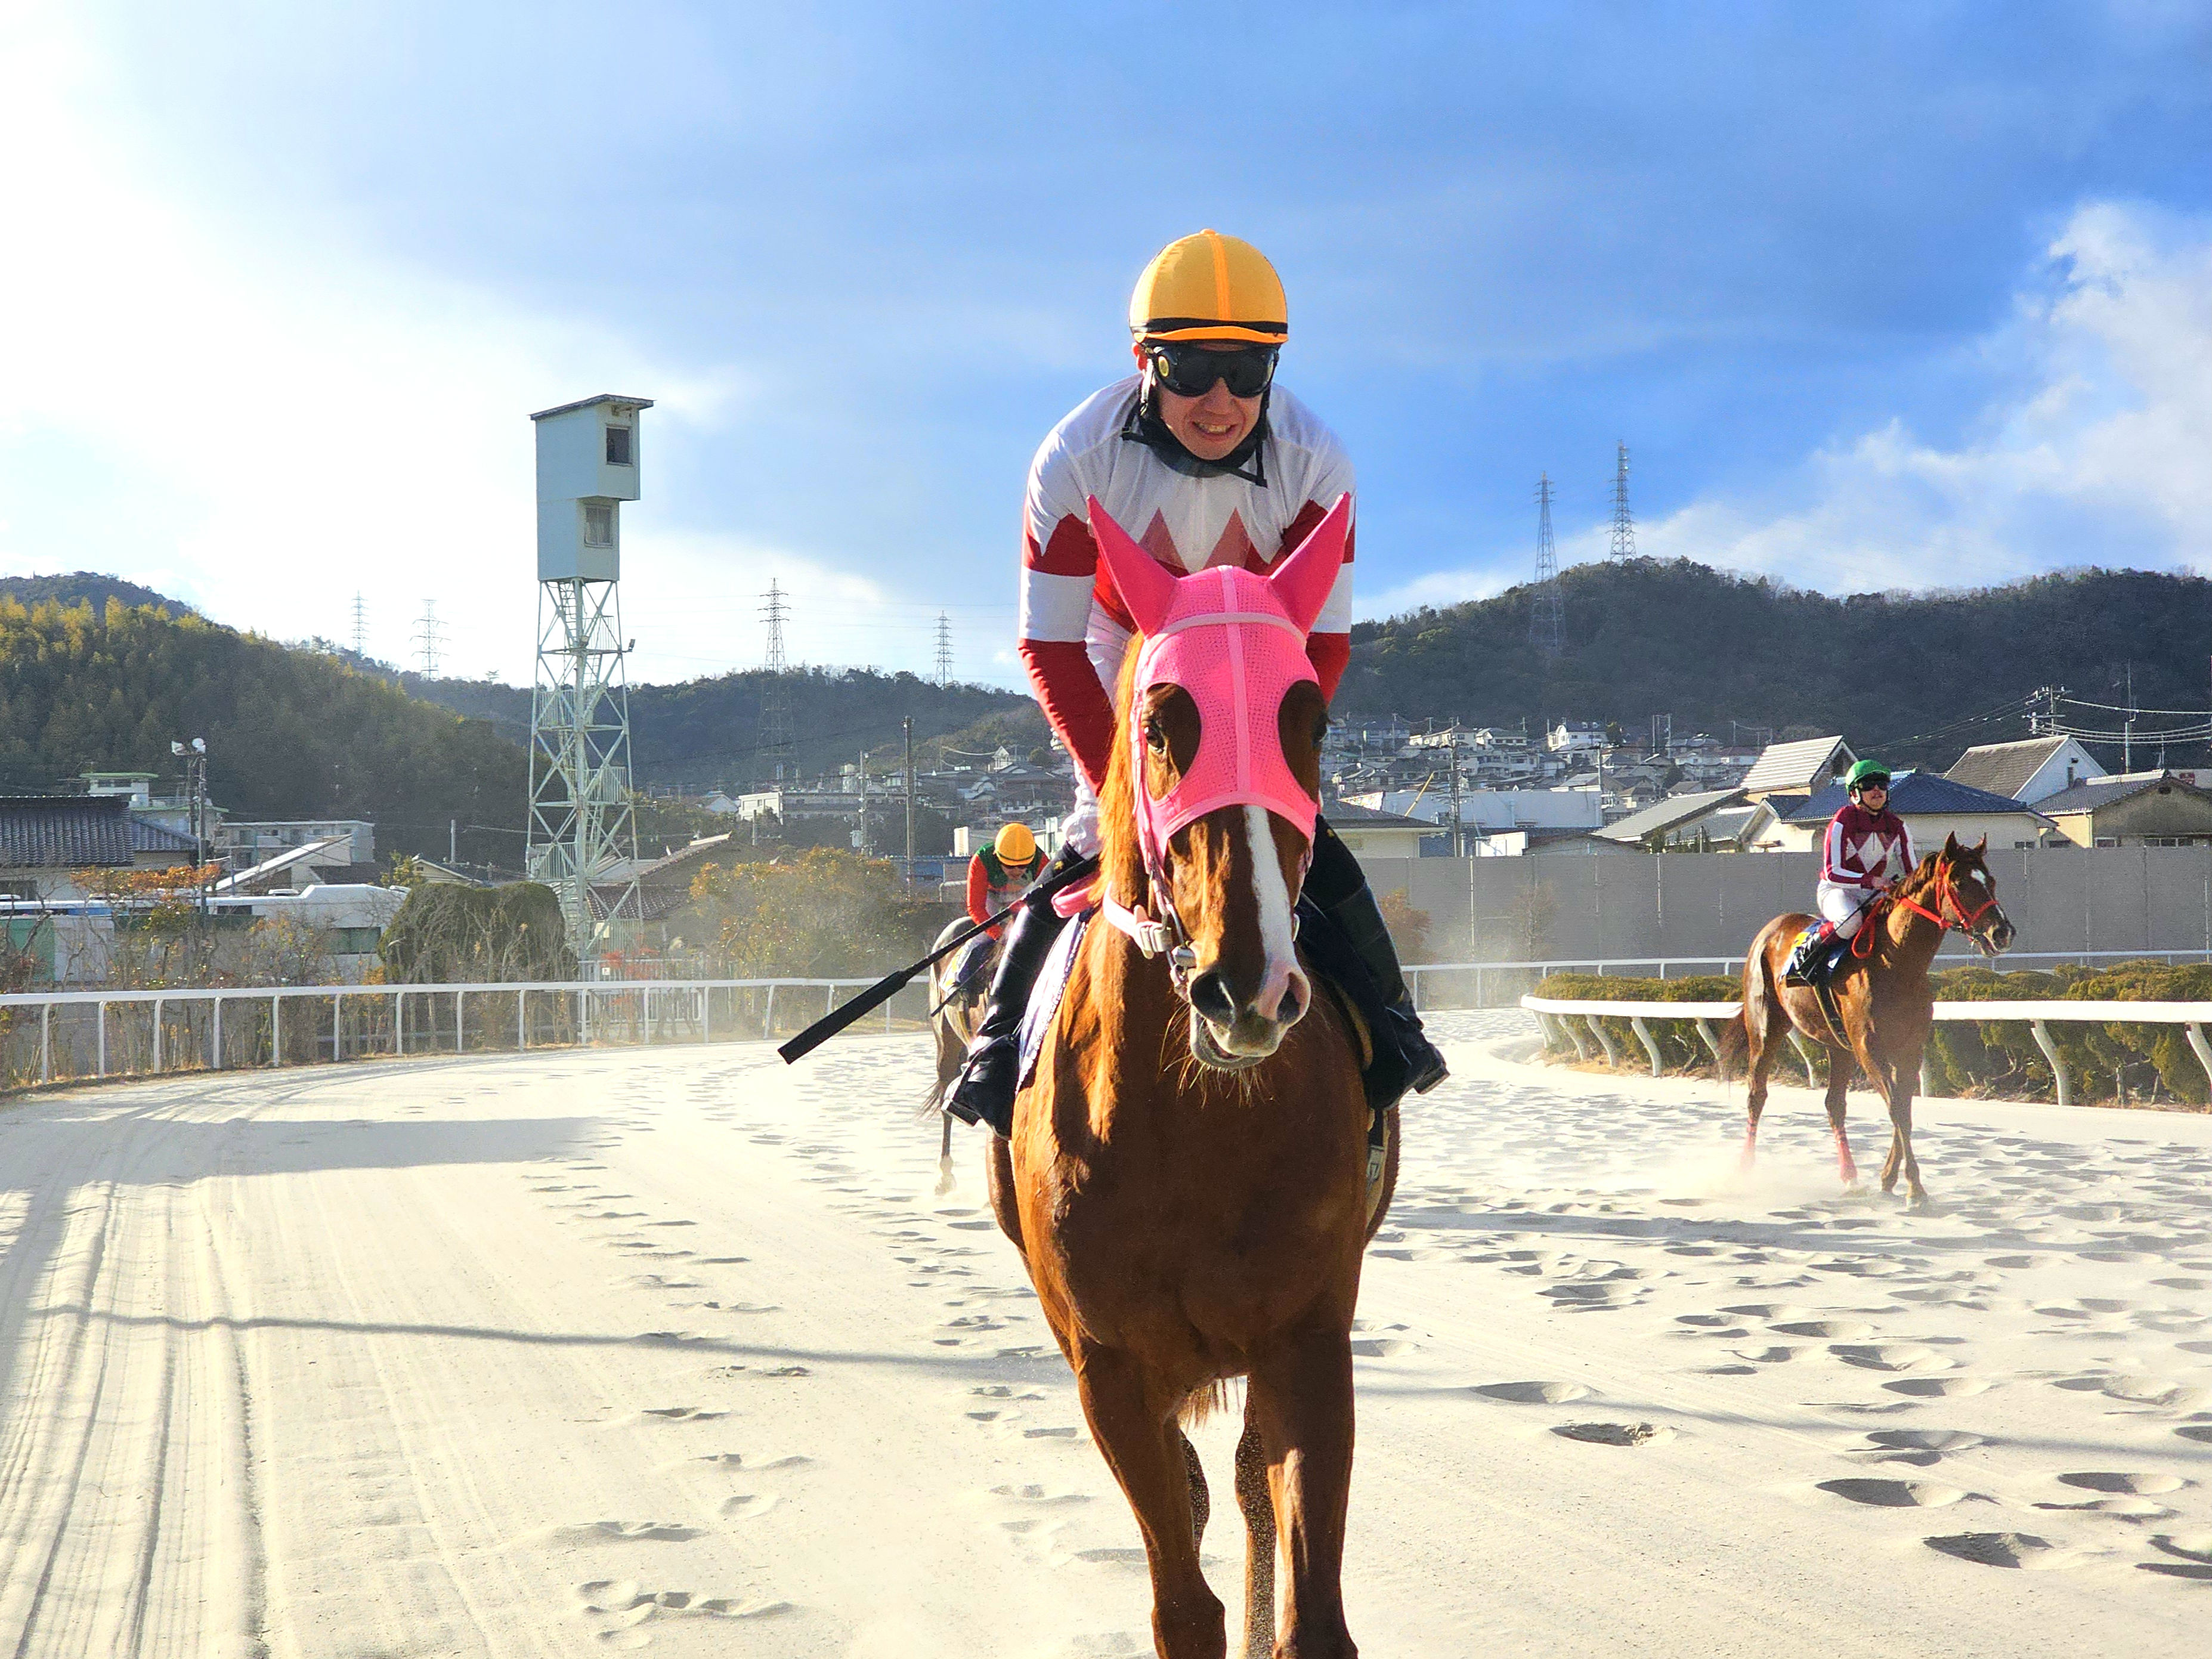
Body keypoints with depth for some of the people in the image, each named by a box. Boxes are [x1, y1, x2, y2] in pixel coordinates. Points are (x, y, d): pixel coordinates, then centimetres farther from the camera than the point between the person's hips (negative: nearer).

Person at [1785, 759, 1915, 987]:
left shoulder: (1896, 827, 3)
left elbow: (1912, 873, 6)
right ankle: (1807, 950, -16)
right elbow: (1833, 873, -20)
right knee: (1852, 920, -39)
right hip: (1836, 890, -6)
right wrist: (1872, 881, -32)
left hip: (1873, 895, 6)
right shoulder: (1842, 821, -14)